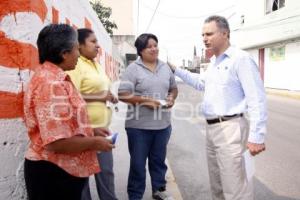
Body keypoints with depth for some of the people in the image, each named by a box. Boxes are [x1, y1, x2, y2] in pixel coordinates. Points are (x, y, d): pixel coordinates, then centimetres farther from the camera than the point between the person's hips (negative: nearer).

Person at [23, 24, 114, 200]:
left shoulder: (54, 78, 9)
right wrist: (94, 143, -17)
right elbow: (57, 142, -31)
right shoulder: (52, 83, -25)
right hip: (53, 173, -10)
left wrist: (91, 132, 12)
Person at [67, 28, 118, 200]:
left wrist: (110, 97, 6)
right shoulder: (75, 65, -13)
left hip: (102, 126, 9)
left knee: (106, 170, 18)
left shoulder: (97, 65, 15)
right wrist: (100, 97, -18)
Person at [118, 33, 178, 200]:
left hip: (163, 124, 5)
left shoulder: (165, 67, 9)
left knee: (159, 160, 19)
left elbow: (174, 88, 18)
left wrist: (172, 97, -3)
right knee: (138, 163, 7)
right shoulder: (133, 68, -7)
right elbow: (123, 94, -13)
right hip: (139, 125, -4)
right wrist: (145, 101, -21)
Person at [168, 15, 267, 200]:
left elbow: (257, 99, -18)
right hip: (212, 128, 9)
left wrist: (257, 136, -21)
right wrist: (176, 70, 27)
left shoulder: (241, 59, -13)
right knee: (217, 184, 20)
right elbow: (200, 83, 32)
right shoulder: (214, 62, 16)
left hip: (230, 128, -9)